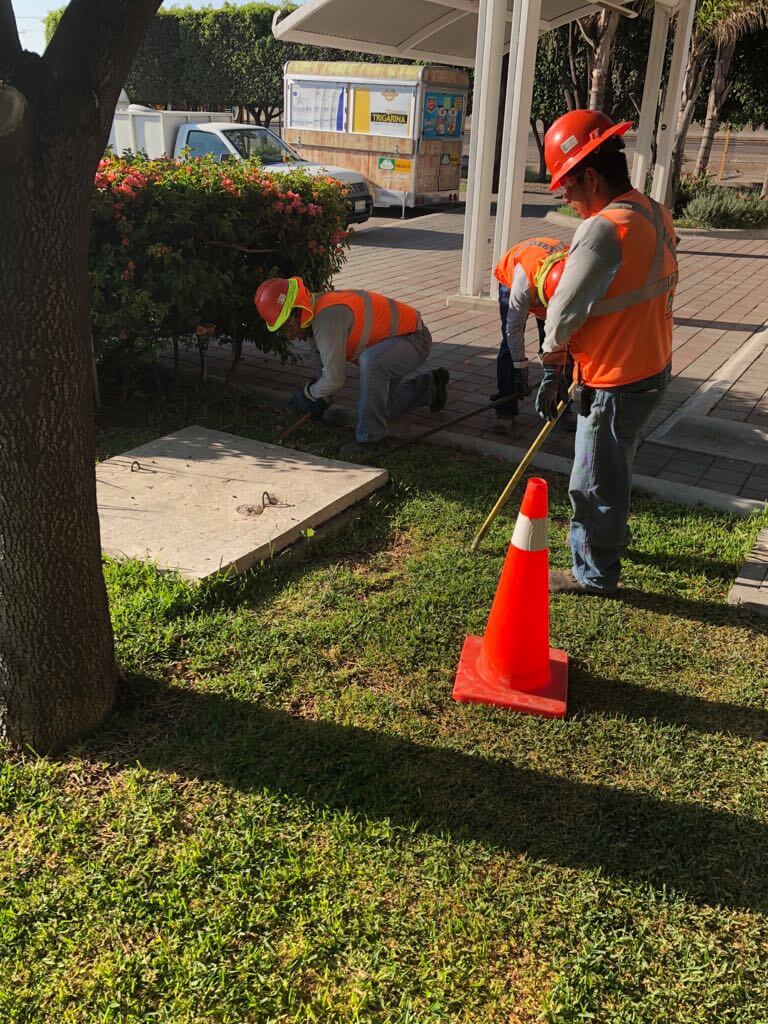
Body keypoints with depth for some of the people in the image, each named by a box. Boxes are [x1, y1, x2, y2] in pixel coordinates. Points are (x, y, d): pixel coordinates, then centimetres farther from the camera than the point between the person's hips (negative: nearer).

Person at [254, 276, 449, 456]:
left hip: (414, 338, -10)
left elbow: (334, 379, -31)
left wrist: (308, 394, -13)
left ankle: (370, 436, -23)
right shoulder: (315, 314, -2)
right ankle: (429, 385, 40)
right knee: (381, 408, 19)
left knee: (370, 361, -39)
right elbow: (327, 364, 12)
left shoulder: (328, 318, -34)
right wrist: (322, 400, 2)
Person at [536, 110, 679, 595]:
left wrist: (551, 370, -1)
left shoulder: (603, 228, -24)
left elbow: (566, 309, -17)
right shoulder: (657, 215, 4)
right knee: (615, 468, 28)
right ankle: (611, 535, 49)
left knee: (596, 482, 7)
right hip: (654, 367, 9)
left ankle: (595, 573, 23)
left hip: (616, 382, -9)